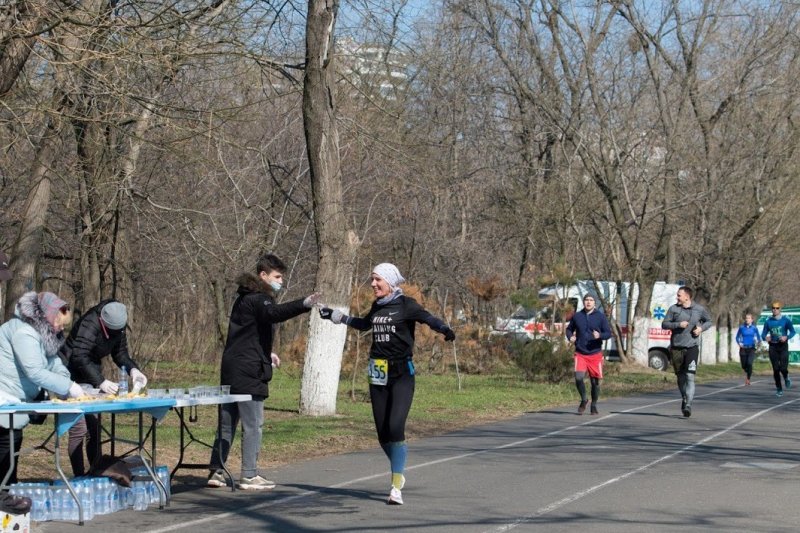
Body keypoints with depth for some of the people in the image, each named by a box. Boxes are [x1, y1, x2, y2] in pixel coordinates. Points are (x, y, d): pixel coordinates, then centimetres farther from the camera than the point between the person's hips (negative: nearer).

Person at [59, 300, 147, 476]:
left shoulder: (118, 327, -3)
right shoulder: (89, 324, -27)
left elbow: (120, 354, 6)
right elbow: (80, 357, -34)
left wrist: (133, 369, -15)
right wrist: (100, 382, -42)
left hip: (90, 377, 7)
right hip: (71, 375, -7)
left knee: (94, 428, 6)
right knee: (79, 429, -12)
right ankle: (79, 477, -9)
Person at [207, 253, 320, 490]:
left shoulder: (245, 298, 21)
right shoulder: (258, 299, -11)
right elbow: (274, 313, -35)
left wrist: (266, 354, 28)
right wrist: (303, 304, -48)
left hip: (231, 370, 10)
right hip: (248, 371, -10)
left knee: (227, 424, 13)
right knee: (253, 424, -5)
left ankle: (216, 472, 15)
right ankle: (249, 476, -4)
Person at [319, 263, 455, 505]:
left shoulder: (405, 305, -6)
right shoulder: (377, 307, 12)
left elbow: (428, 318, -24)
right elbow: (364, 324, 34)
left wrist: (444, 329, -44)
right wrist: (336, 316, 39)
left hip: (402, 374, -6)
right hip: (379, 376, 6)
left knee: (395, 428, -17)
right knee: (382, 432, 5)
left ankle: (396, 487, -14)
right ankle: (398, 473, 27)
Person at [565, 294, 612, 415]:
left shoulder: (600, 317, 1)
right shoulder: (577, 316, 6)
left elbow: (608, 333, 2)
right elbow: (569, 329, 20)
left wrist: (600, 335, -19)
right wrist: (570, 337, -3)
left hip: (595, 354, 0)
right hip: (580, 354, 0)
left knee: (595, 381, 4)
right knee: (579, 377, -18)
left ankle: (594, 405, 25)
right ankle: (583, 400, 8)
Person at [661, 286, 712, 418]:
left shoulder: (699, 309, 3)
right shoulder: (673, 308, 2)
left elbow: (709, 321, 18)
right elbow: (664, 324, 2)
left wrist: (701, 328, -3)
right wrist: (678, 324, -14)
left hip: (692, 346, -2)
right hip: (676, 347, 2)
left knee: (690, 377, -14)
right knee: (681, 377, 11)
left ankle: (688, 405, -18)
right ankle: (684, 399, 35)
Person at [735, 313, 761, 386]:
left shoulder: (754, 328, 1)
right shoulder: (742, 327, 3)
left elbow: (758, 337, 10)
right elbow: (737, 337, 14)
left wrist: (757, 342, -10)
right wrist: (739, 343, -3)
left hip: (751, 349, -2)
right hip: (743, 349, 2)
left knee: (749, 363, -21)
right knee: (744, 365, 4)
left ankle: (748, 379, -7)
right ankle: (747, 373, 40)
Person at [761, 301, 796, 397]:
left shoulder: (786, 320, 0)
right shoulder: (768, 321, 6)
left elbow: (792, 332, 1)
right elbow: (763, 333, 7)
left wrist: (786, 337, -19)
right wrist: (765, 337, -17)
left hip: (783, 346, -2)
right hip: (773, 347, 2)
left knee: (783, 368, -14)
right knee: (776, 369, 0)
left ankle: (786, 378, 22)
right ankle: (779, 389, 11)